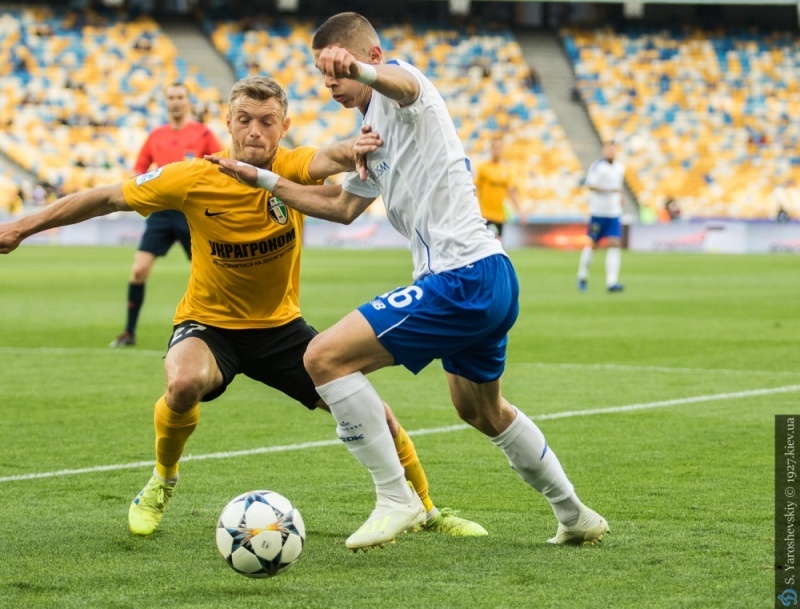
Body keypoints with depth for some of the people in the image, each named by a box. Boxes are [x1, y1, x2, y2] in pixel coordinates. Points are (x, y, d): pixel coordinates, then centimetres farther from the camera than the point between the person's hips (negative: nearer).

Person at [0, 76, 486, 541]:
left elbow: (330, 159, -41)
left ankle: (426, 509, 19)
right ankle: (162, 483, -5)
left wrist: (356, 151, -66)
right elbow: (107, 199, -8)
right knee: (186, 383, -36)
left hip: (280, 325, 2)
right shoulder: (193, 180, -18)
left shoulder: (291, 170, -16)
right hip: (209, 324, -2)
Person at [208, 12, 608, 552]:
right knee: (482, 411, 30)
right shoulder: (376, 129, 22)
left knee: (325, 358, -15)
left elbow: (403, 83, -34)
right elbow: (344, 206, 32)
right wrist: (263, 180, 26)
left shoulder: (396, 89, -7)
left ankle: (396, 500, -9)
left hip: (462, 279, -11)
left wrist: (361, 69, -58)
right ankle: (576, 517, 43)